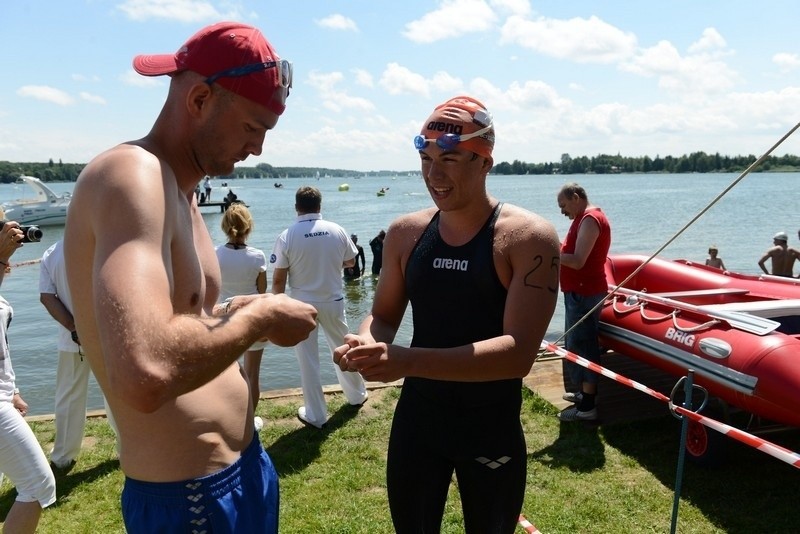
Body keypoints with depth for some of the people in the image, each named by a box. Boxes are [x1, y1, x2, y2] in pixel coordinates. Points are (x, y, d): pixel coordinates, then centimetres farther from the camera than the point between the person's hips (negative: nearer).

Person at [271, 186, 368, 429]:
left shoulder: (287, 237, -13)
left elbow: (279, 280, -11)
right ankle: (357, 395, 40)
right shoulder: (337, 231, -6)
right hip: (333, 302, 3)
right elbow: (350, 262, 9)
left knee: (308, 361, 8)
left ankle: (316, 415, 18)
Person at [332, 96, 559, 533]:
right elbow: (384, 315, 6)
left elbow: (518, 352, -25)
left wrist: (408, 360, -35)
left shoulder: (529, 238, -16)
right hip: (415, 421, 3)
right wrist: (366, 343, -19)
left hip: (493, 431, -3)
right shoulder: (405, 232, -2)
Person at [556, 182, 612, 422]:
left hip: (583, 293, -11)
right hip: (580, 292, 11)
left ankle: (587, 406, 0)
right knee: (578, 344, 17)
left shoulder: (590, 219, -16)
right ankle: (585, 393, 29)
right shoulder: (585, 218, 17)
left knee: (580, 347, -6)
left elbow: (577, 261, -23)